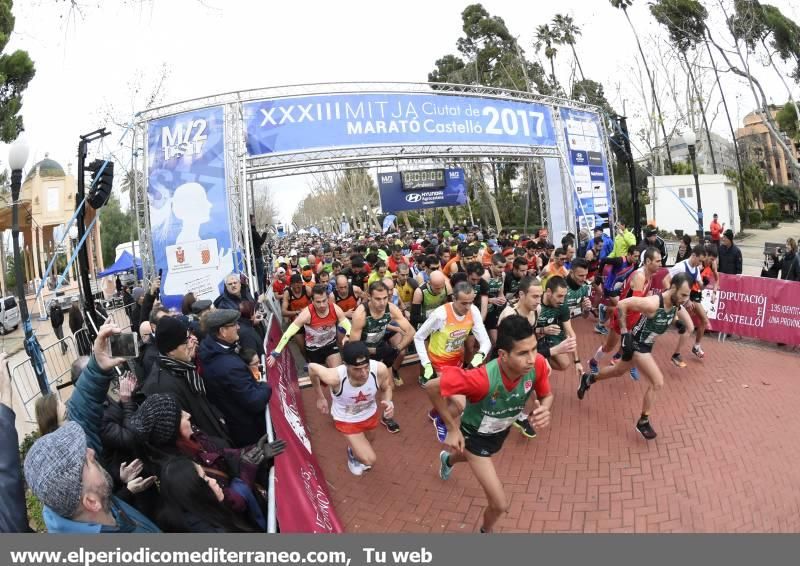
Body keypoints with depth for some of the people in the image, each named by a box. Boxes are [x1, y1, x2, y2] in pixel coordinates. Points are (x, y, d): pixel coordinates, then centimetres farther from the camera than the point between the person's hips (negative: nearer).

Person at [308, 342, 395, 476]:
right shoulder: (335, 377, -43)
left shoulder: (380, 369, -36)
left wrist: (388, 402, -33)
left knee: (369, 442, 33)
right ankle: (353, 452, 35)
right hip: (346, 420, -3)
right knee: (369, 461, -1)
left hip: (370, 414, 3)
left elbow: (387, 387, -11)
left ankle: (357, 449, 71)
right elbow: (312, 367, -20)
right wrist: (320, 398, -7)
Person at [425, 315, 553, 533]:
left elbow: (546, 395, -9)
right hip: (476, 437, -5)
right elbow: (431, 387, -34)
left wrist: (543, 410, -33)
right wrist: (452, 429, -26)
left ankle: (448, 460, 76)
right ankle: (486, 530, 36)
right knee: (501, 504, -3)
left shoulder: (537, 365, -32)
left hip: (501, 432, 6)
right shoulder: (483, 379, -46)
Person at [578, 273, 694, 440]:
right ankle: (643, 422, 7)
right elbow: (622, 304, -29)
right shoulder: (652, 303, -33)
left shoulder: (677, 304, -8)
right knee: (657, 383, -12)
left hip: (646, 345, 9)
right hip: (636, 344, -8)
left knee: (618, 371, 28)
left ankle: (588, 379, 53)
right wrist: (624, 332, -27)